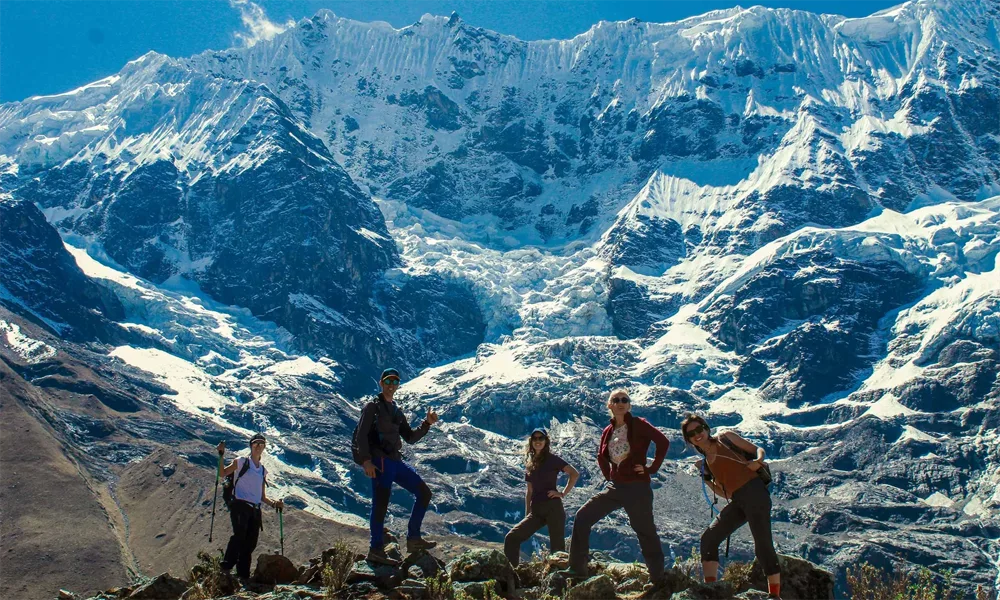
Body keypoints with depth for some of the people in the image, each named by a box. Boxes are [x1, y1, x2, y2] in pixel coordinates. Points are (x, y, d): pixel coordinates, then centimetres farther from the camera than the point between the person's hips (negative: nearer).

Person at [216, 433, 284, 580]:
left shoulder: (263, 470, 22)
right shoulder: (242, 462, 9)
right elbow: (222, 473, -1)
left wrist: (274, 504, 7)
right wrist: (221, 456, -10)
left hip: (255, 509, 6)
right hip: (240, 506, -5)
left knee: (250, 544, -1)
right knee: (239, 535, -27)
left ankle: (243, 575, 2)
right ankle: (226, 566, -26)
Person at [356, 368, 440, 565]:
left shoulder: (397, 411, 21)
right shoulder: (373, 407, -1)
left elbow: (410, 438, 19)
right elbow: (362, 435, -10)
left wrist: (427, 423, 6)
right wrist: (366, 460, -21)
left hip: (396, 462, 8)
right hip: (379, 462, -8)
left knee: (424, 492, 6)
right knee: (380, 505, -7)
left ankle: (413, 539, 9)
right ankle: (376, 550, 2)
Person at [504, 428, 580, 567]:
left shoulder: (552, 459, 1)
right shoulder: (530, 464, 17)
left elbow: (575, 474, -8)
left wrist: (563, 493, -10)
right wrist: (527, 514, 13)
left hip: (553, 508, -5)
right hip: (536, 511, 6)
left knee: (557, 547, -8)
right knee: (511, 538, -8)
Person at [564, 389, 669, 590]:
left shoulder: (638, 425, -7)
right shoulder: (608, 432, 10)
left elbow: (663, 442, -18)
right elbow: (601, 457, 26)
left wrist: (652, 468, -15)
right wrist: (608, 476, 14)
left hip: (637, 488, -6)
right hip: (615, 487, 6)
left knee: (645, 532, 1)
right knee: (583, 516, -1)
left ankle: (658, 579, 15)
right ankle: (577, 568, 4)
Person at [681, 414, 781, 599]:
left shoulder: (725, 438, 10)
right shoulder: (706, 464, 21)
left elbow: (758, 450, 9)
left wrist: (758, 461, -13)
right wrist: (706, 479, 7)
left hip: (754, 492, -6)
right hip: (737, 502, 6)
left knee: (763, 545, -10)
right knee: (709, 539, -3)